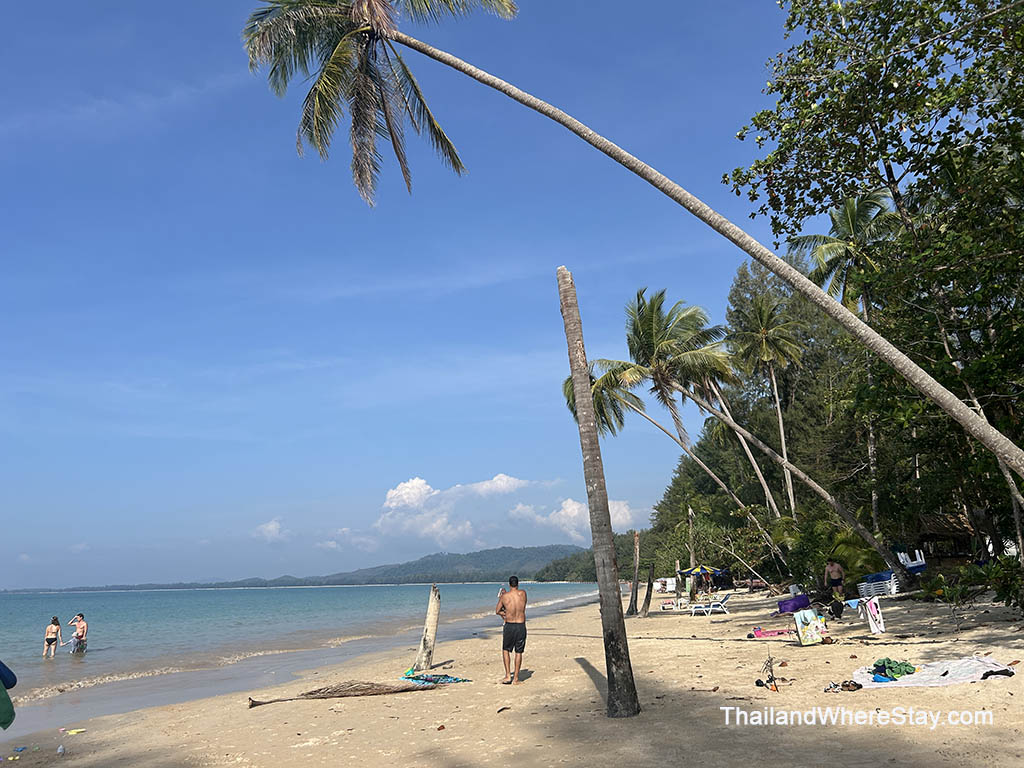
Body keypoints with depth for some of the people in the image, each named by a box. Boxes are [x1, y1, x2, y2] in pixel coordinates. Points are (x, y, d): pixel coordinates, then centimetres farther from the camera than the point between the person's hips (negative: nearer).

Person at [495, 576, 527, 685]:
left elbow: (497, 611, 3)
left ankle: (508, 676, 8)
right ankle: (515, 678, 11)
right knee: (518, 652, 10)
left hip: (509, 626, -1)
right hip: (521, 626, 1)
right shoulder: (523, 593, -1)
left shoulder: (504, 596, -5)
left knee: (506, 650, 16)